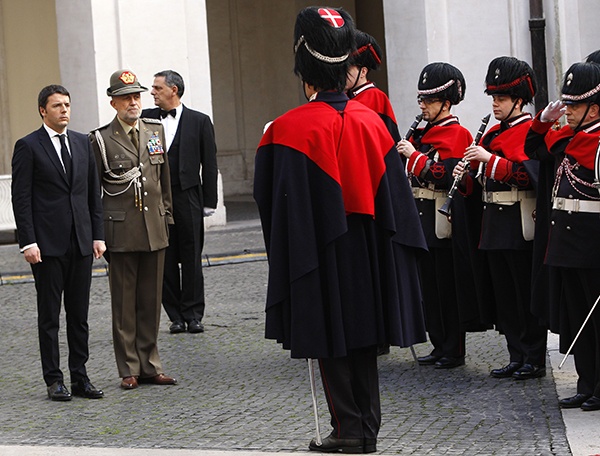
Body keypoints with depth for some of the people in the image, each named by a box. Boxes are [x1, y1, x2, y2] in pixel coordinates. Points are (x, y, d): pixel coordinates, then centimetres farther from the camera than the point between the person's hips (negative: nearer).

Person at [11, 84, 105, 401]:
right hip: (48, 244, -5)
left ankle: (80, 377, 14)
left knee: (79, 315, 8)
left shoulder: (82, 143, 12)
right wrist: (28, 242, -13)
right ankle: (54, 380, 7)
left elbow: (93, 193, 14)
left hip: (81, 243, 5)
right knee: (49, 316, 2)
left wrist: (98, 234, 7)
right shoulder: (28, 147, -3)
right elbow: (21, 198, -6)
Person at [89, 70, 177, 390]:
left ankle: (150, 365, 16)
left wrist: (166, 216, 14)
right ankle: (129, 369, 8)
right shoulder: (101, 139, -4)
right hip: (121, 232, -4)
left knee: (151, 302, 8)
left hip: (154, 230, 4)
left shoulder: (155, 130, 10)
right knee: (124, 303, 2)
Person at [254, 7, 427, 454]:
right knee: (362, 340, 12)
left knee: (330, 344, 5)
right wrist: (393, 261, 11)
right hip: (368, 258, 4)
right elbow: (395, 197, 4)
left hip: (321, 261, -4)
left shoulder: (288, 130, -14)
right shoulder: (371, 121, 0)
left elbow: (273, 201, -12)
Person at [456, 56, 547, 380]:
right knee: (505, 295, 10)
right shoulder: (493, 133, 16)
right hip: (494, 224, 8)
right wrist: (468, 175, 2)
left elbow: (527, 174, -22)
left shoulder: (531, 132, -9)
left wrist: (490, 159, -26)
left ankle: (535, 360, 4)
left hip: (521, 226, -8)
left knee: (527, 293, -3)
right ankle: (517, 357, 17)